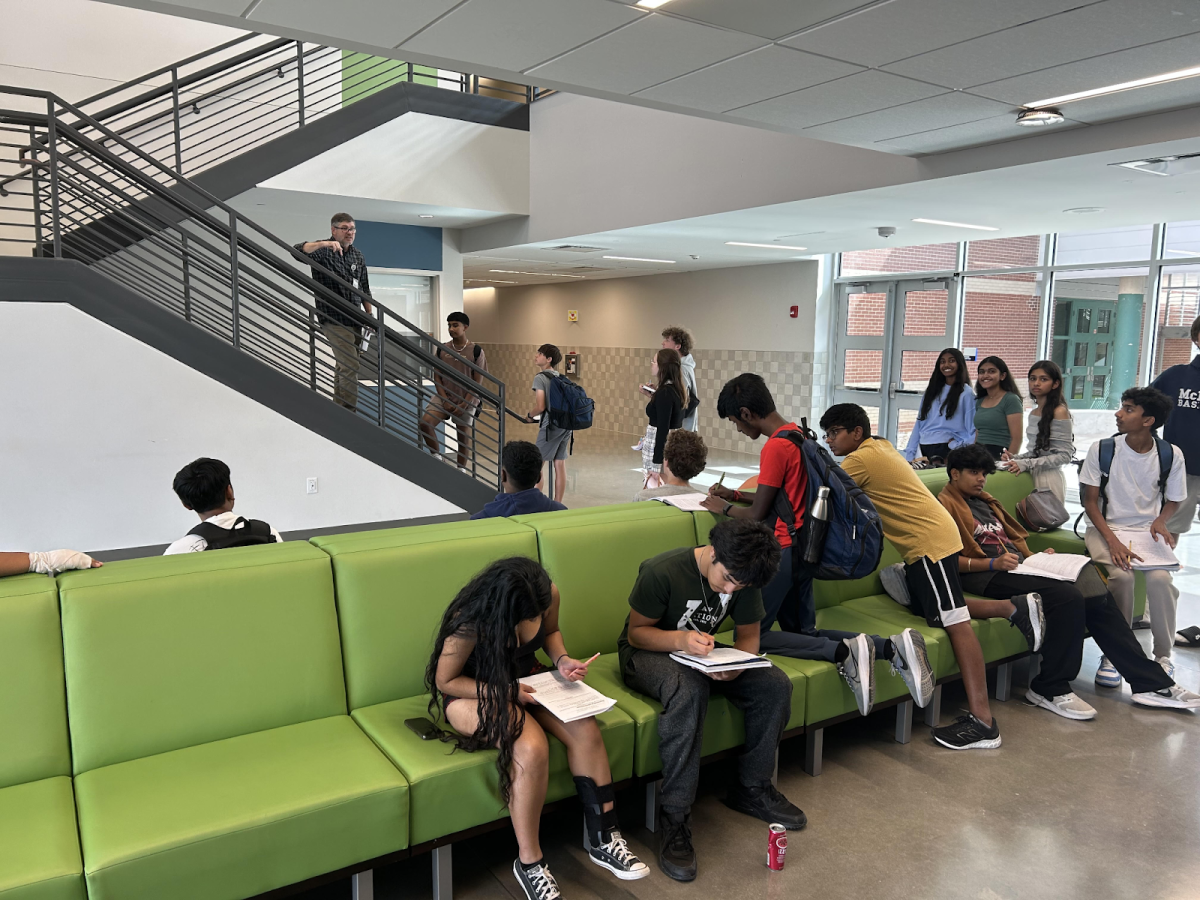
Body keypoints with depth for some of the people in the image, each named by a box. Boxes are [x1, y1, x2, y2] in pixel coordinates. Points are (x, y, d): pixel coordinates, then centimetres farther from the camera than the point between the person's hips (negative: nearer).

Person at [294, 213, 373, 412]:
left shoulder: (358, 256, 13)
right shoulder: (323, 251, -7)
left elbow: (364, 289, 19)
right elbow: (299, 250, -27)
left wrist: (370, 315, 13)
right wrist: (324, 243, -42)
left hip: (355, 320, 7)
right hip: (334, 320, -7)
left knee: (344, 366, 15)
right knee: (350, 366, -15)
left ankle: (338, 409, 25)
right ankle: (349, 412, -11)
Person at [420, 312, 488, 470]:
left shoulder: (476, 351, -7)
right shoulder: (441, 350, 2)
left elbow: (478, 382, -8)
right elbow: (437, 378, 3)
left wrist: (464, 405, -14)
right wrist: (445, 401, -9)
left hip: (467, 400, -3)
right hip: (444, 397, 3)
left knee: (463, 438, 2)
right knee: (425, 422, -18)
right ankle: (436, 457, 0)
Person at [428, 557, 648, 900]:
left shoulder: (548, 595, -16)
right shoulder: (469, 623, -30)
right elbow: (446, 681, -18)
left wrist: (562, 659, -13)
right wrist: (508, 692, -25)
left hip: (526, 680, 5)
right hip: (473, 692, -5)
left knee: (586, 728, -20)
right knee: (531, 749, -31)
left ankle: (602, 838, -4)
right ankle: (529, 862, -11)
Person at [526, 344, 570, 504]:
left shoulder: (540, 378, -9)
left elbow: (540, 406, -16)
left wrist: (529, 416, 2)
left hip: (551, 426, -7)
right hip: (566, 425, 7)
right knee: (560, 465, 9)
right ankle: (558, 504, 13)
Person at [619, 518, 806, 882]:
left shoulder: (743, 577, -10)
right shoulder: (662, 572, -27)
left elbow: (748, 632, 0)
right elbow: (636, 632, -18)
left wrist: (737, 665, -23)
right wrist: (680, 639, -37)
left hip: (703, 650, 6)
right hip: (648, 651, -6)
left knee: (775, 685, -15)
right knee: (689, 690, -39)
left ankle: (752, 789, 5)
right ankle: (675, 820, -31)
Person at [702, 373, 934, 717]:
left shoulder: (775, 447, -19)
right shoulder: (798, 434, 10)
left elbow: (757, 516, -13)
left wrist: (723, 507, 4)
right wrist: (735, 494, 20)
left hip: (781, 551, -9)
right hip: (803, 548, 9)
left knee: (753, 635, -2)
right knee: (805, 632, 16)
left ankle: (843, 651, -17)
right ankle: (891, 646, 0)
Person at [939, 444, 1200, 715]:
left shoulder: (985, 501, 25)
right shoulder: (946, 505, -2)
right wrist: (993, 563, -20)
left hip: (1018, 566, 9)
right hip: (986, 575, -9)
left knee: (1097, 595, -7)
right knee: (1068, 596, -28)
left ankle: (1151, 683, -2)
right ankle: (1049, 689, -17)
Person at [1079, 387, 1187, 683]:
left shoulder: (1171, 455, -1)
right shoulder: (1102, 449, -5)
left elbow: (1173, 501, 13)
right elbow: (1090, 501, -4)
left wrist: (1161, 520, -11)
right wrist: (1112, 540, -17)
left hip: (1147, 532, 1)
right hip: (1106, 528, -1)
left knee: (1160, 578, -29)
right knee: (1120, 574, -31)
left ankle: (1163, 656, -7)